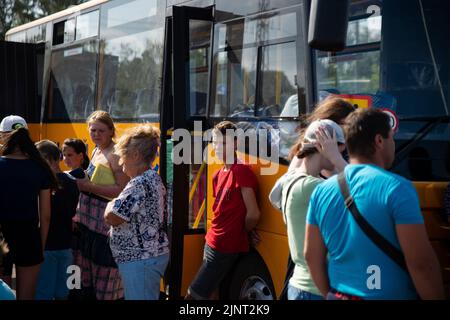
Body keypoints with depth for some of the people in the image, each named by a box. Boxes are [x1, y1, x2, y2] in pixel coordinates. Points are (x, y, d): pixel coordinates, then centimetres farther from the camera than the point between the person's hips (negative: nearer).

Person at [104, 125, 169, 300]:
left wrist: (110, 205, -3)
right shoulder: (153, 178, 13)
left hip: (140, 260, -10)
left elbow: (112, 218, -23)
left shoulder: (140, 183, -20)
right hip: (153, 254, 10)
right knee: (149, 297, 16)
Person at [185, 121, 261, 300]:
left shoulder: (241, 171, -16)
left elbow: (253, 214, -20)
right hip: (213, 243, 9)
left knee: (194, 294, -6)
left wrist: (244, 232, -2)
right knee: (200, 293, 13)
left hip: (225, 248, -9)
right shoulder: (218, 175, 13)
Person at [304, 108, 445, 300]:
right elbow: (421, 263, -18)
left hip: (340, 296, 4)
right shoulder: (396, 188, -15)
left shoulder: (321, 191, 1)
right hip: (390, 296, -4)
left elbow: (311, 255, 6)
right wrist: (436, 296, -7)